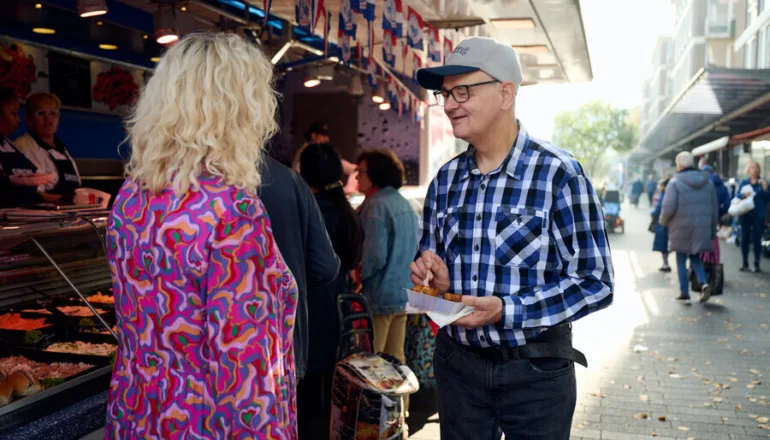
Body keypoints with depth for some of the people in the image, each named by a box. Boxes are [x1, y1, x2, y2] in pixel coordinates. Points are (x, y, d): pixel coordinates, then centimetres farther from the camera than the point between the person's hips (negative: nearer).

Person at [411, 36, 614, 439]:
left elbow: (594, 282, -14)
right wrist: (437, 281, -9)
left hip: (536, 368, -4)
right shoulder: (445, 180, 3)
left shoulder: (559, 174, -13)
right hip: (457, 361, 4)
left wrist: (506, 311, -24)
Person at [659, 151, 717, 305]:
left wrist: (663, 220, 3)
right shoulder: (707, 182, 5)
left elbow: (668, 207, -18)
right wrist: (713, 231, 16)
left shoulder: (675, 183, -11)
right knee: (695, 258, 18)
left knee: (681, 260, 9)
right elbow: (714, 208, 8)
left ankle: (684, 293, 12)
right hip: (702, 228, 4)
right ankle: (704, 283, -5)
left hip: (681, 229, -4)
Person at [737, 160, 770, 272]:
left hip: (759, 215, -2)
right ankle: (745, 263, 14)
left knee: (756, 239, -1)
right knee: (744, 239, 3)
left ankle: (757, 264, 7)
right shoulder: (743, 183, 9)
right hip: (746, 215, 2)